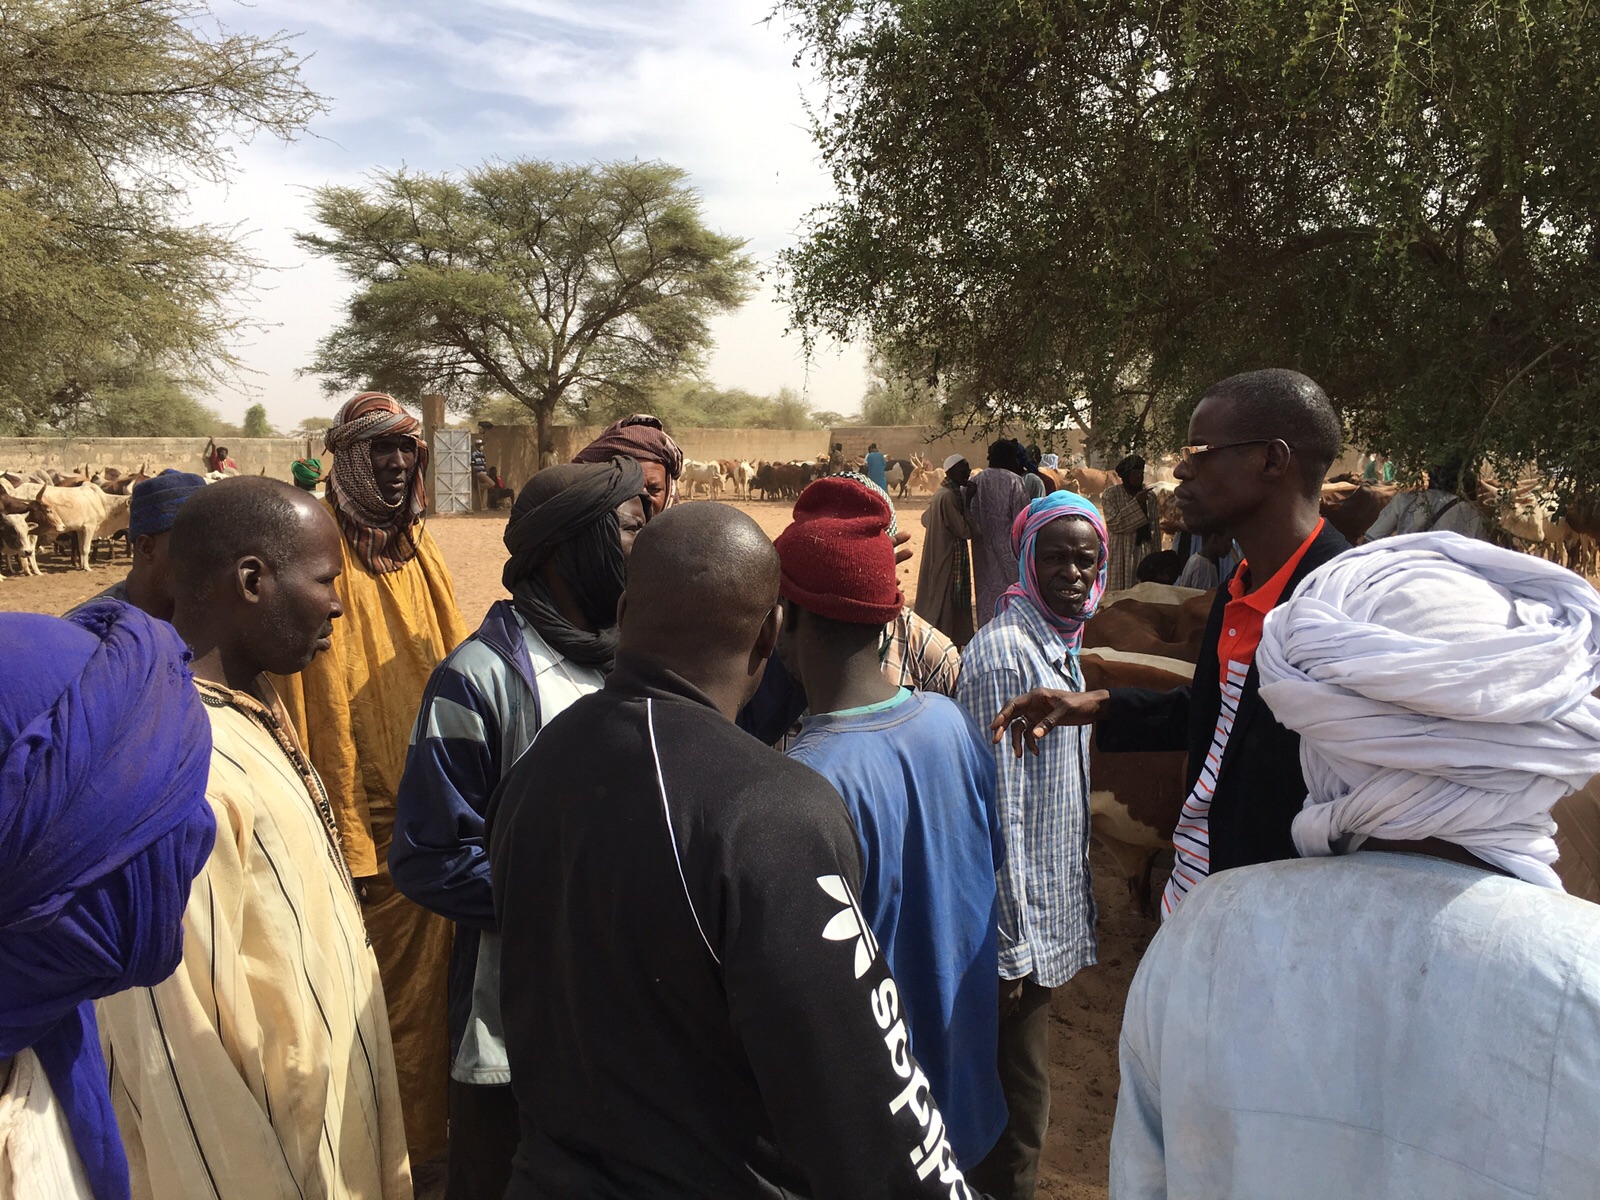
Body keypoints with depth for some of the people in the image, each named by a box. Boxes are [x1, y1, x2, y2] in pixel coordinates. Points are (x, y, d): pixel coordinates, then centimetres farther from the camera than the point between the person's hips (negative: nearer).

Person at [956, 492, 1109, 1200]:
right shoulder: (1005, 651, -20)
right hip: (1023, 928, -9)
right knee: (1019, 1097, 6)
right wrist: (1014, 945, -19)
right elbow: (1002, 814, -21)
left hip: (1054, 912, 9)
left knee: (1020, 1084, 21)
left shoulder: (1060, 641, 9)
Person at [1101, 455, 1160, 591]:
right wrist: (1136, 503, -14)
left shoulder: (1150, 495, 12)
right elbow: (1113, 523, -12)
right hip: (1123, 555, -3)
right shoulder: (1111, 494, -1)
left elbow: (1156, 528, 13)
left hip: (1146, 554, 4)